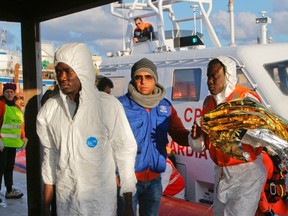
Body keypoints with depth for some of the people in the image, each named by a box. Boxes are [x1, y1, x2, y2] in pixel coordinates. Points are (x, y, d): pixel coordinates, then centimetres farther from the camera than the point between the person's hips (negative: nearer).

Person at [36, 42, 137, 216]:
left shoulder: (109, 106, -13)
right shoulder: (49, 109, -3)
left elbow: (125, 152, -7)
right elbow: (50, 154, 6)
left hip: (101, 200, -3)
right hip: (65, 200, 3)